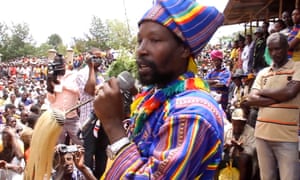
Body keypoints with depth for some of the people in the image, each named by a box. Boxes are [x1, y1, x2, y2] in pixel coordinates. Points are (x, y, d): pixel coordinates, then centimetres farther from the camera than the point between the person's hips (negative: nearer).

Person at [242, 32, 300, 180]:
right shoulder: (262, 73, 13)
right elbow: (251, 100, 2)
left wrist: (262, 92, 0)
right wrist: (279, 98, -10)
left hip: (288, 137, -4)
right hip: (262, 134, 5)